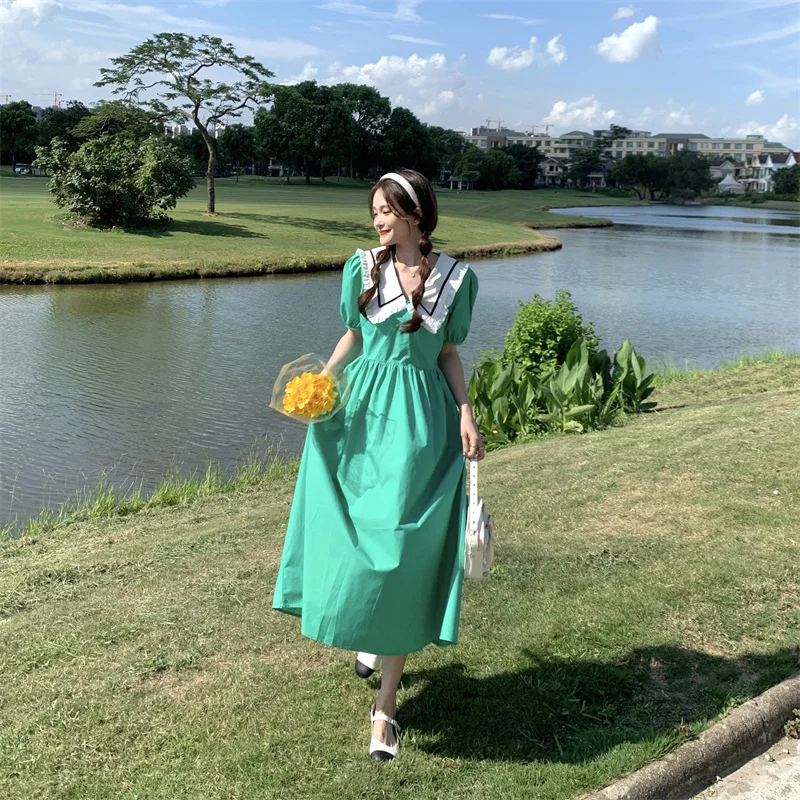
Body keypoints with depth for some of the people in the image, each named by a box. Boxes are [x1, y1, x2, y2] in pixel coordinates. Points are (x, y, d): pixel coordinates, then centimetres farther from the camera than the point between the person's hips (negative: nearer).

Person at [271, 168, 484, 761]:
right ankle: (371, 631, 40)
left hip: (420, 423, -2)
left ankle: (386, 704, 6)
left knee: (403, 555, -3)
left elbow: (449, 355, 6)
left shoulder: (455, 278, 1)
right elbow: (353, 337, 12)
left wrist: (466, 414, -6)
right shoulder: (362, 268, 4)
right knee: (354, 543, 6)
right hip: (361, 413, 2)